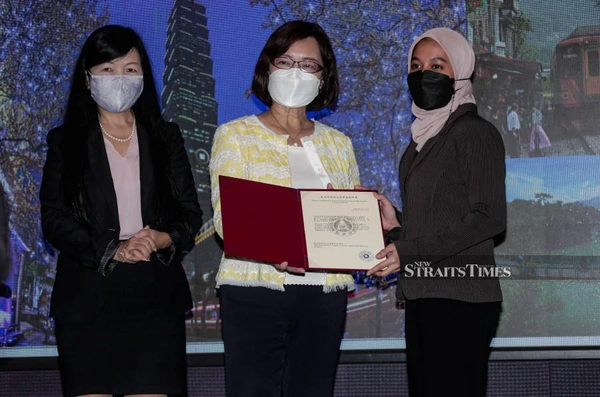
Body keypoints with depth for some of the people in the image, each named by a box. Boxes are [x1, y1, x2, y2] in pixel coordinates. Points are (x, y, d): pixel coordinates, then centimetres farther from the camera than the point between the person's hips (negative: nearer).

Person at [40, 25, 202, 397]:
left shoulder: (165, 136, 13)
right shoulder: (66, 140, 7)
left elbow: (192, 213, 10)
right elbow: (54, 219, -2)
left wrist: (164, 238, -12)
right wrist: (111, 251, -16)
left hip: (156, 296, 1)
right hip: (88, 296, -1)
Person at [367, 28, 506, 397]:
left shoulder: (476, 132, -5)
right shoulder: (422, 140, 20)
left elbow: (489, 218, -14)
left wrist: (410, 250, -17)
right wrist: (396, 224, 4)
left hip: (460, 299, -8)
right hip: (421, 296, 8)